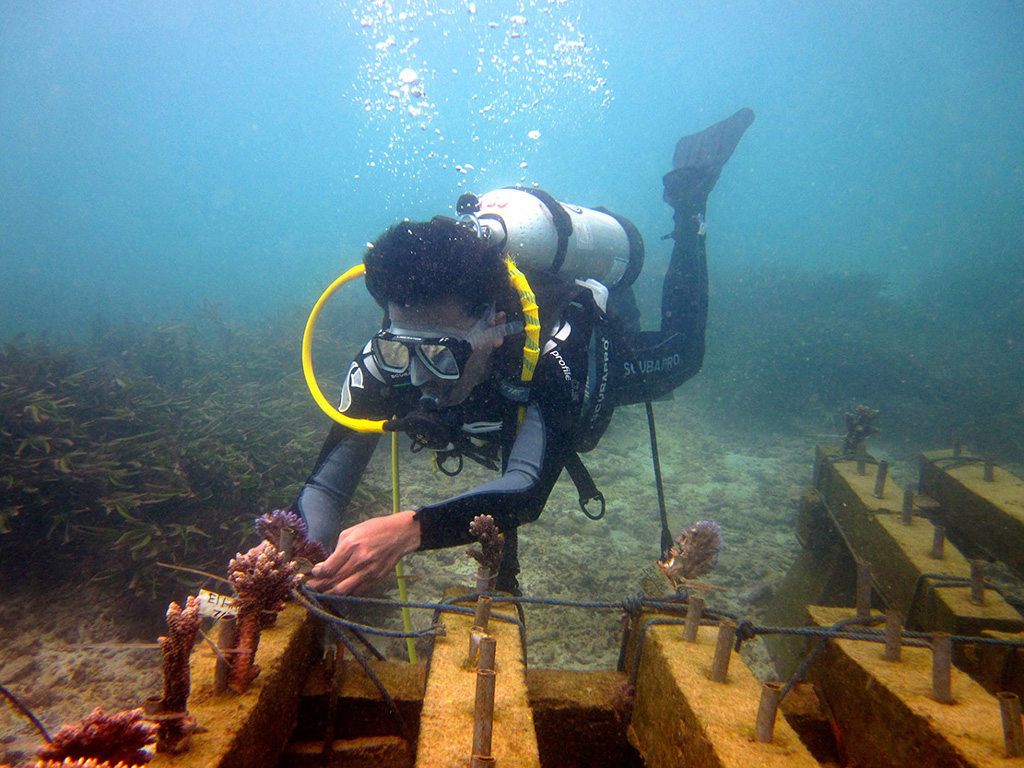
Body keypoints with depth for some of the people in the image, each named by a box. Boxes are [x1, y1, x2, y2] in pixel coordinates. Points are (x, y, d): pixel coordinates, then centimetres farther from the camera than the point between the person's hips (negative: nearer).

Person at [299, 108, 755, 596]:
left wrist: (409, 529, -77)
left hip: (608, 350, -3)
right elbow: (325, 486, -38)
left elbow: (529, 489, -61)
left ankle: (687, 196, 38)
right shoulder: (388, 359, -38)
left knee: (682, 353, 28)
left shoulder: (555, 343, -50)